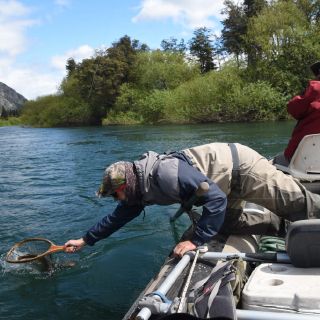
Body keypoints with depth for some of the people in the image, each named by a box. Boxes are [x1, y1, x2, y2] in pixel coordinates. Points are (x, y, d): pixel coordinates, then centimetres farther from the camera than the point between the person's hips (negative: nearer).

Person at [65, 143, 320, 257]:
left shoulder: (165, 174, -33)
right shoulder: (140, 188, -3)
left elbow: (216, 199, -34)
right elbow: (119, 216, 12)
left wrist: (196, 241, -30)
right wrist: (85, 240, 16)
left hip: (241, 167, -9)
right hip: (229, 183, 9)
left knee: (299, 204, -1)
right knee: (228, 224, 12)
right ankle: (280, 224, 21)